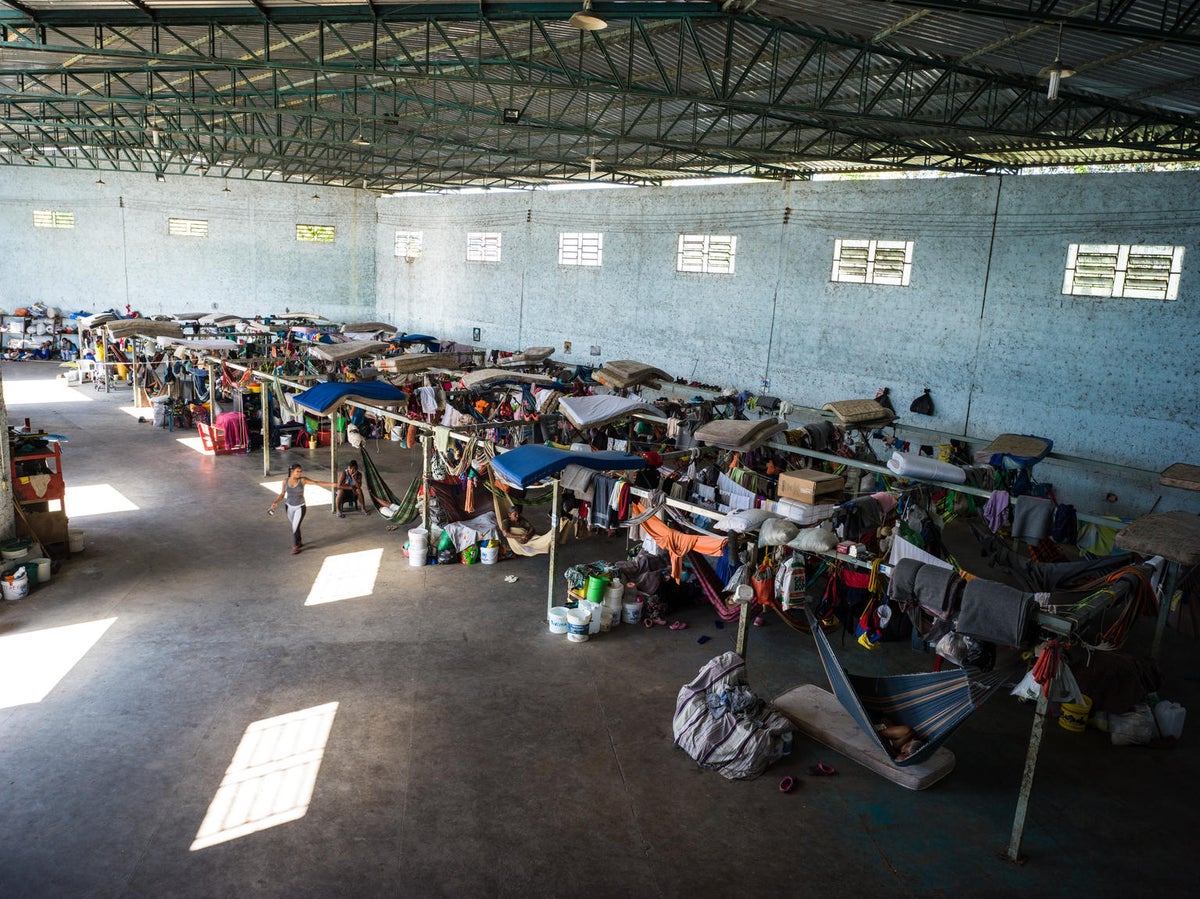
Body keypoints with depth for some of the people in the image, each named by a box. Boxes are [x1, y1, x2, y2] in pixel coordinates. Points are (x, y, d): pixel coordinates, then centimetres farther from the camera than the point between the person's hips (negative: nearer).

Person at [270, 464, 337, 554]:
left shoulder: (303, 480, -13)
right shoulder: (285, 481, -6)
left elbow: (317, 483, -16)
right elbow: (282, 495, -1)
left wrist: (331, 484, -25)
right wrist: (275, 503, -18)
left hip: (300, 507, -3)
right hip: (289, 507, 3)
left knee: (295, 527, -12)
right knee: (294, 526, 17)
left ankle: (295, 547, 5)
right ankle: (299, 542, 40)